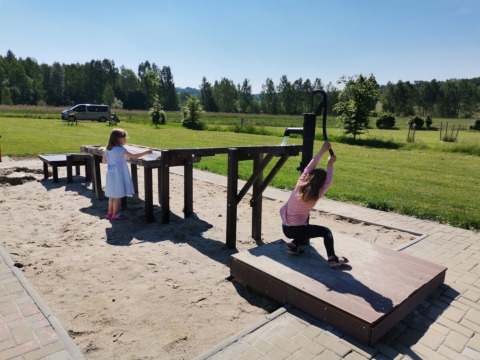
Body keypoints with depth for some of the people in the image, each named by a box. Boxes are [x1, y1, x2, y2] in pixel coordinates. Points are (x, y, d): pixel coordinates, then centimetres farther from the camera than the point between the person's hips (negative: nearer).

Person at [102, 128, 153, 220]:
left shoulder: (108, 149, 6)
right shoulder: (120, 149, -17)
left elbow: (104, 160, 14)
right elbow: (134, 156, -19)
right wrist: (146, 152, -11)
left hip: (111, 174, 8)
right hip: (118, 174, -8)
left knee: (112, 195, 17)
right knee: (118, 195, 1)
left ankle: (110, 212, 26)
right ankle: (115, 214, 8)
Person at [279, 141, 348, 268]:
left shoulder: (299, 185, -8)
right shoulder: (315, 197, -19)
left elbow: (309, 167, -3)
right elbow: (328, 182, -8)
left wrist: (322, 150, -2)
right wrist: (330, 165, 1)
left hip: (286, 228, 6)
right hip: (296, 230, -6)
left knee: (307, 229, 30)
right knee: (326, 232, 1)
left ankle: (293, 245, 17)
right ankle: (332, 259, -7)